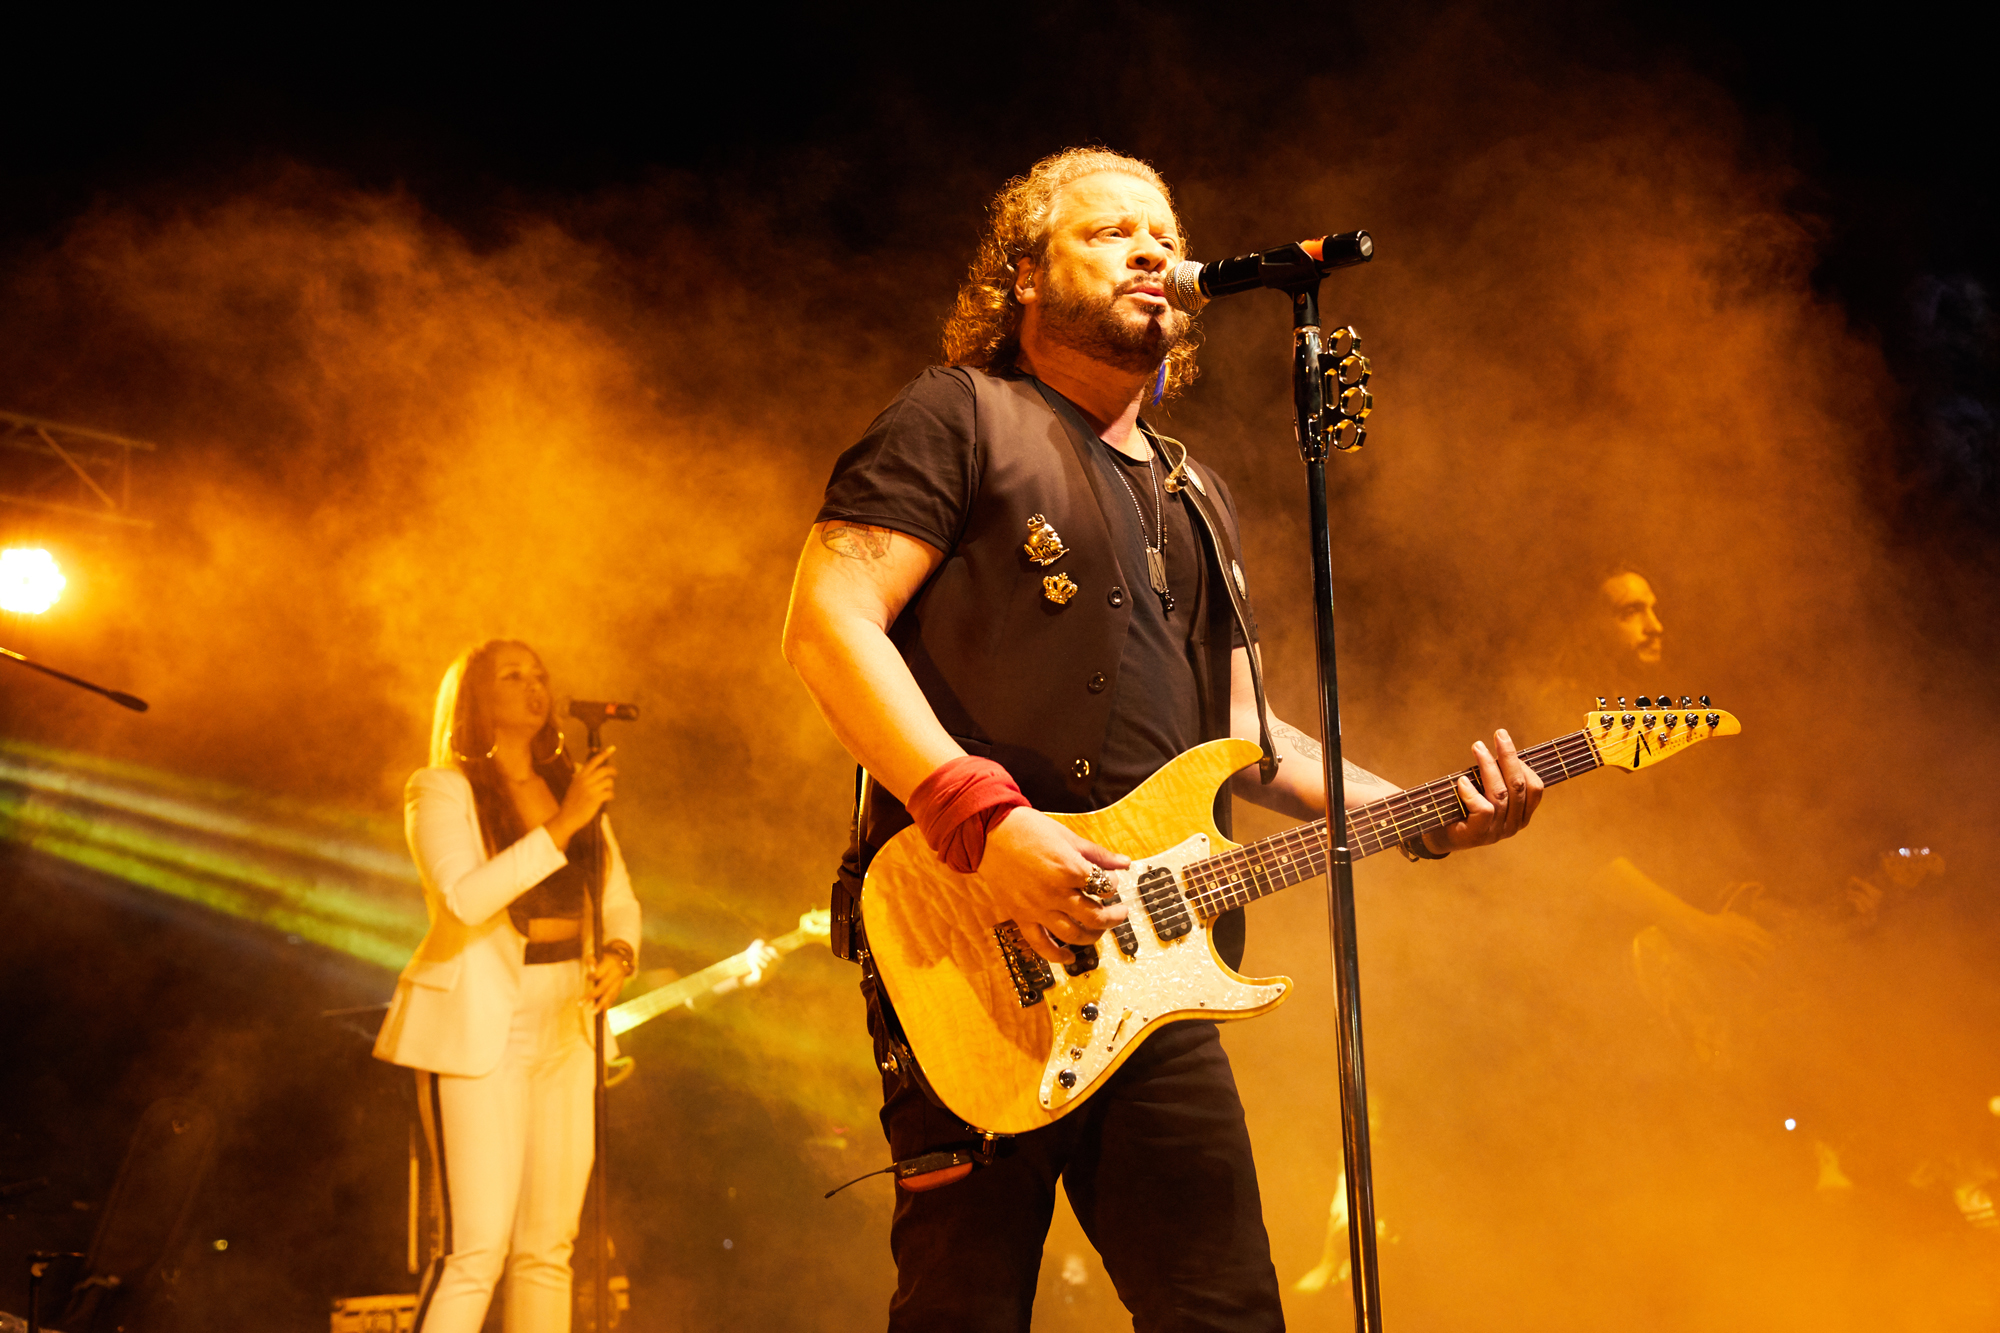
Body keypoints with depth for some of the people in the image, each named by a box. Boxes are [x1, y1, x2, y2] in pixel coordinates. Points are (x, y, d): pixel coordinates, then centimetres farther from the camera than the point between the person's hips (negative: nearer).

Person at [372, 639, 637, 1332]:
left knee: (548, 1246, 6)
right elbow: (466, 898, -20)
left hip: (564, 1029, 6)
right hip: (481, 1029, -6)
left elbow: (620, 902, 15)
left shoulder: (573, 786, 13)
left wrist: (617, 955, -7)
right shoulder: (441, 789, -4)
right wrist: (563, 825, -22)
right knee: (476, 1247, -11)